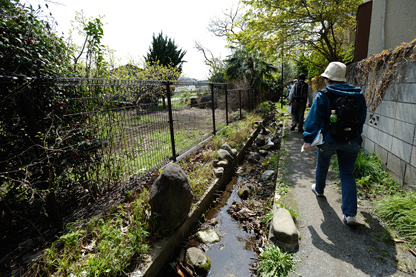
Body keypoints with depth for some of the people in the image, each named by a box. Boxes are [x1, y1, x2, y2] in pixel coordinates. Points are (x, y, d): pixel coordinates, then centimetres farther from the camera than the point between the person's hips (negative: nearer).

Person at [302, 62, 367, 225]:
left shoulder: (323, 96, -12)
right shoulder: (358, 95, 3)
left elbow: (314, 119, -15)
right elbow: (362, 119, 12)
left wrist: (308, 139, -11)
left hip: (328, 140, -3)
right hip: (351, 142, 3)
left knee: (322, 166, 23)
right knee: (347, 175, 7)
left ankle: (319, 189, 47)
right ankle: (350, 213, 4)